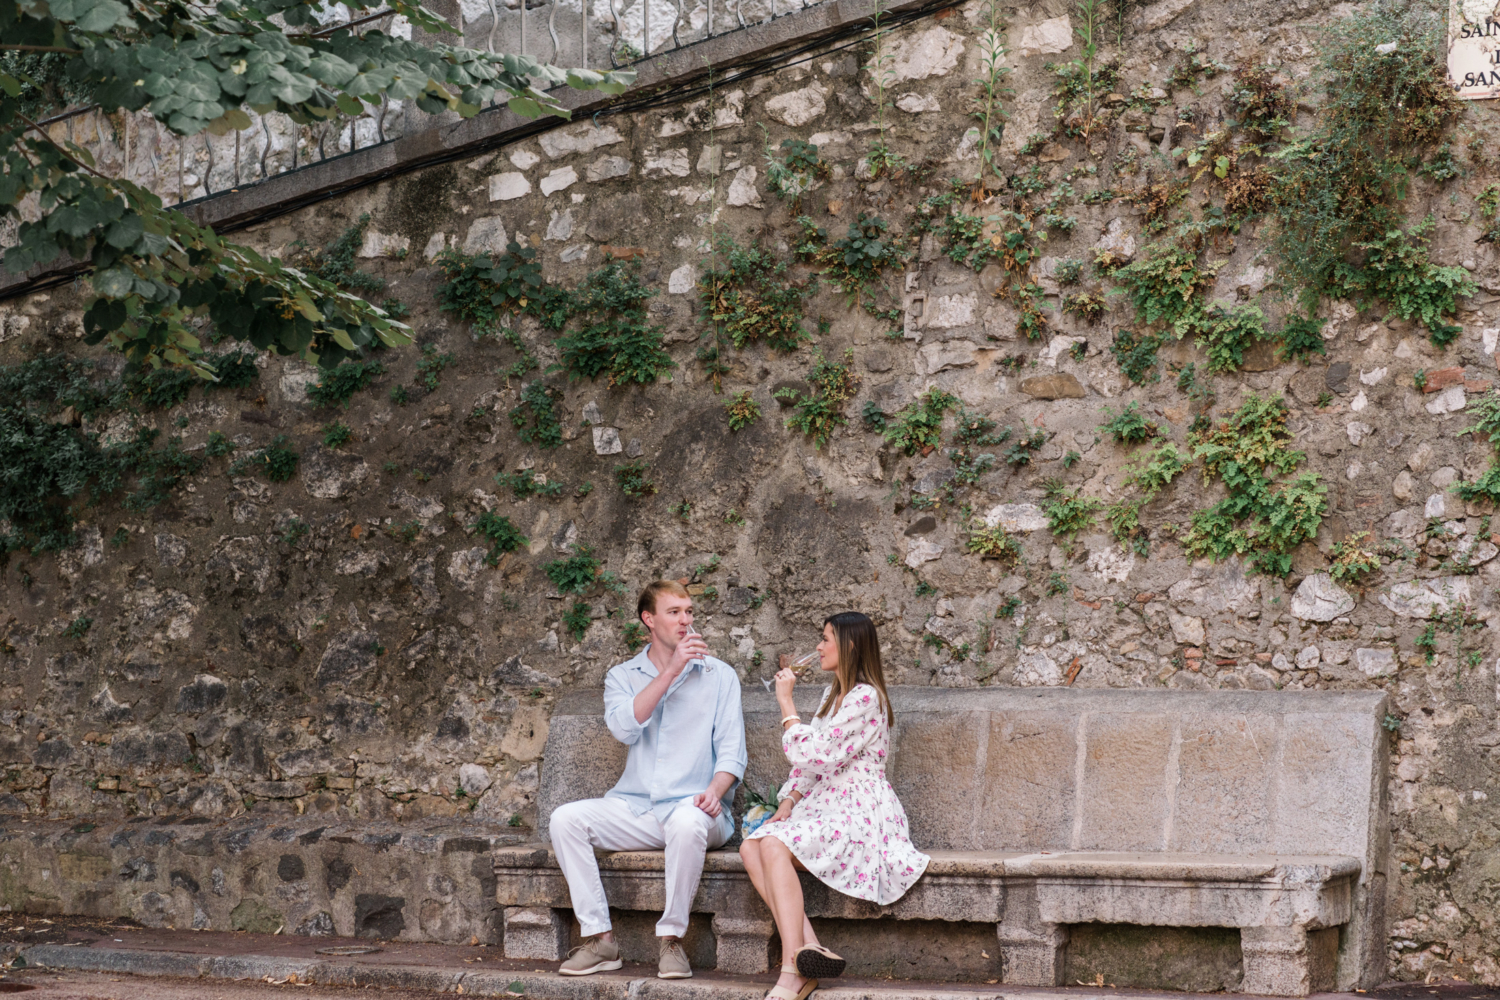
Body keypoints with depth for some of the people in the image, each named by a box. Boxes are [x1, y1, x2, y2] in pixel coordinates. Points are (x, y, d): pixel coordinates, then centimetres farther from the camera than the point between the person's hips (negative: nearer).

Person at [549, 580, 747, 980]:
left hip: (689, 807, -3)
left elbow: (732, 751, 1)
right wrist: (671, 670, -13)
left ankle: (672, 939, -24)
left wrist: (715, 791, -20)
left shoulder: (718, 675, 9)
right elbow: (625, 727, -10)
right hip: (634, 809, 3)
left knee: (688, 822, -38)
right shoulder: (623, 676, 13)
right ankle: (599, 939, -18)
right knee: (566, 819, -22)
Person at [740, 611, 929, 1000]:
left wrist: (786, 702, -8)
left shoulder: (865, 698, -12)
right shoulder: (832, 694, 20)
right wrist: (789, 802, 4)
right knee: (751, 847, -16)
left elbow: (814, 755, -17)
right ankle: (807, 948, -29)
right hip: (822, 804, 9)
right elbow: (808, 763, 21)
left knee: (775, 845, -31)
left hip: (859, 811, -9)